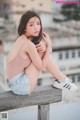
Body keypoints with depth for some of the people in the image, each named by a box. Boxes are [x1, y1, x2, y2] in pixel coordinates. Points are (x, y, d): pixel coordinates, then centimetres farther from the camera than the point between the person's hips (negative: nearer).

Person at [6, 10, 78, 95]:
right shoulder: (28, 44, -22)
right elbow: (42, 67, -13)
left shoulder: (22, 39, 4)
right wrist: (48, 45, -10)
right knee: (43, 51, -8)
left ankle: (60, 79, 14)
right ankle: (62, 81, 7)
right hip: (21, 86, -9)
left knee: (43, 49, 8)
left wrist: (45, 47, -10)